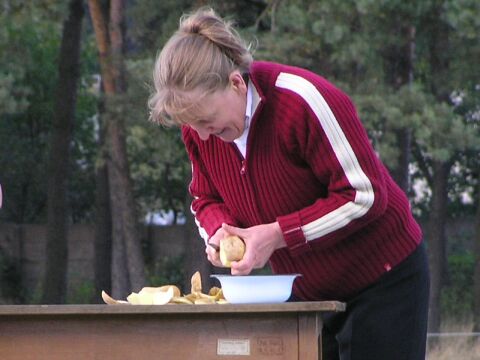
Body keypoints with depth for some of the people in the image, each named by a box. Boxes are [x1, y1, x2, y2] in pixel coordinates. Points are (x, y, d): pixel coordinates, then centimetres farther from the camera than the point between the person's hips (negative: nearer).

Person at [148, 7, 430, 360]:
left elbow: (364, 196, -26)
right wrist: (220, 232, -17)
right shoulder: (198, 121, -6)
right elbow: (207, 200, 7)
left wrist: (277, 235, -29)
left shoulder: (304, 100, -28)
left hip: (383, 278, -6)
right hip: (304, 291, 6)